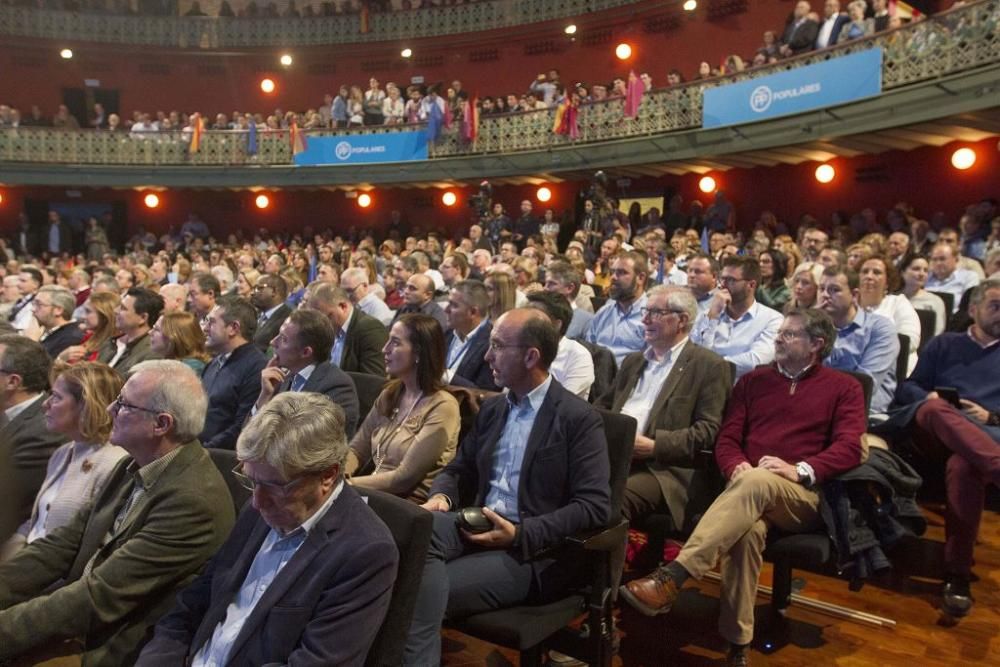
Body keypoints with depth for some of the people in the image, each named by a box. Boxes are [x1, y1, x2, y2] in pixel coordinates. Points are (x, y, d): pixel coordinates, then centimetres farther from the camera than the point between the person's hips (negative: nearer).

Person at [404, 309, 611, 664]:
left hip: (533, 549, -6)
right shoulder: (492, 408, 15)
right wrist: (441, 497, -4)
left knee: (426, 588, -28)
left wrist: (520, 533, -21)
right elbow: (458, 469, 21)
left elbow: (595, 506, -13)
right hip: (479, 527, 6)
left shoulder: (579, 418, -7)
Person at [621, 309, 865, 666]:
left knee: (757, 482, -38)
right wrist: (736, 467, -11)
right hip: (751, 490, 2)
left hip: (801, 497, -2)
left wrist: (800, 470, -19)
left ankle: (671, 577, -45)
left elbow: (850, 448, -2)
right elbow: (726, 438, 13)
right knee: (747, 528, -36)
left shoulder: (844, 388, 13)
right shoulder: (754, 380, 20)